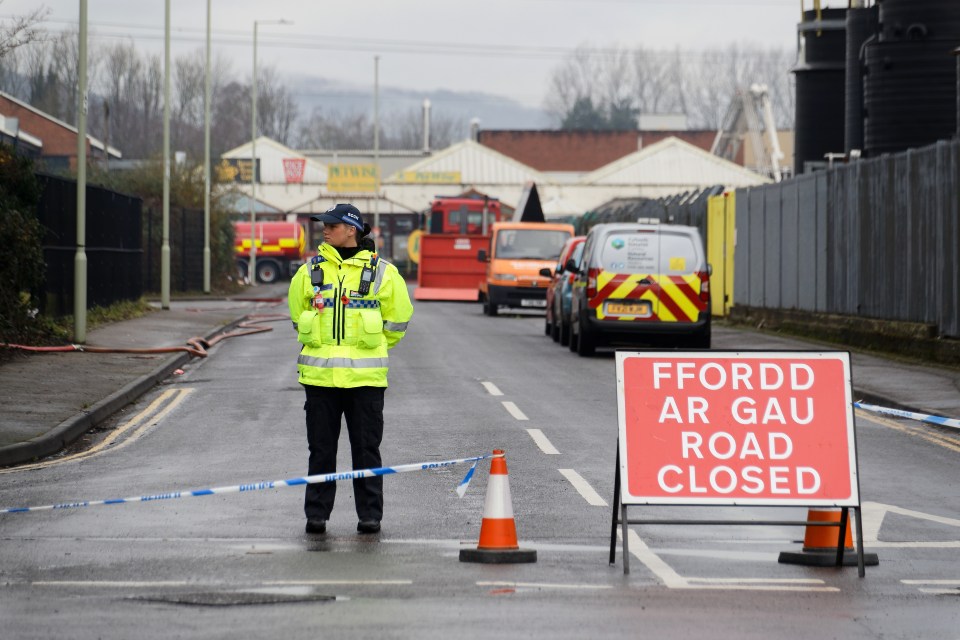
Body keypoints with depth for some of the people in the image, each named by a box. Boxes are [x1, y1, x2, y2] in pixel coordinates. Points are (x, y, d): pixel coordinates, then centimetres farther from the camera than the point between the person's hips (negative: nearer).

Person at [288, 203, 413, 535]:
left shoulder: (381, 272, 1)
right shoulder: (311, 270, 7)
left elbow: (398, 316, 11)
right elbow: (297, 312, 21)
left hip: (365, 377, -2)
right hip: (319, 375, 2)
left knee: (367, 448, 2)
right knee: (321, 448, 5)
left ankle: (370, 515, 9)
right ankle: (316, 514, 11)